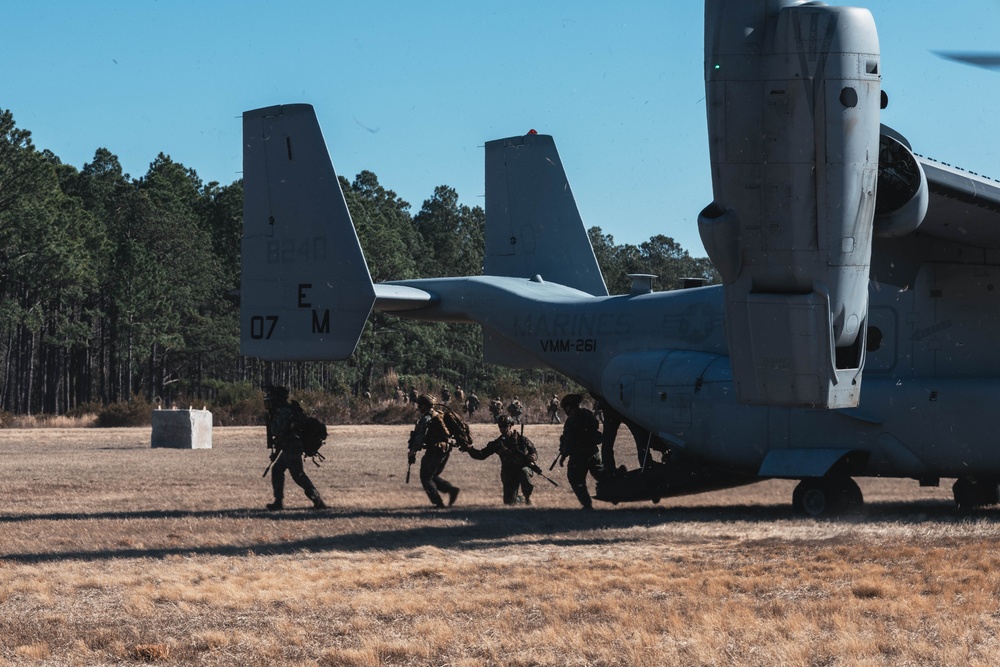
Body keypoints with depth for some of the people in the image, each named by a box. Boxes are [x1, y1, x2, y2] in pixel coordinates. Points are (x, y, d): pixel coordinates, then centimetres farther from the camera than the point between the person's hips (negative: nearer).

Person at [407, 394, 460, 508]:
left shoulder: (426, 418, -11)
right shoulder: (438, 415, 16)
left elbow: (420, 436, -17)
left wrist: (413, 451, -10)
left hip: (434, 451, -9)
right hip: (445, 450, 9)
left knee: (426, 478, 2)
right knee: (434, 476, 21)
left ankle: (438, 502, -5)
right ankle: (452, 489, 2)